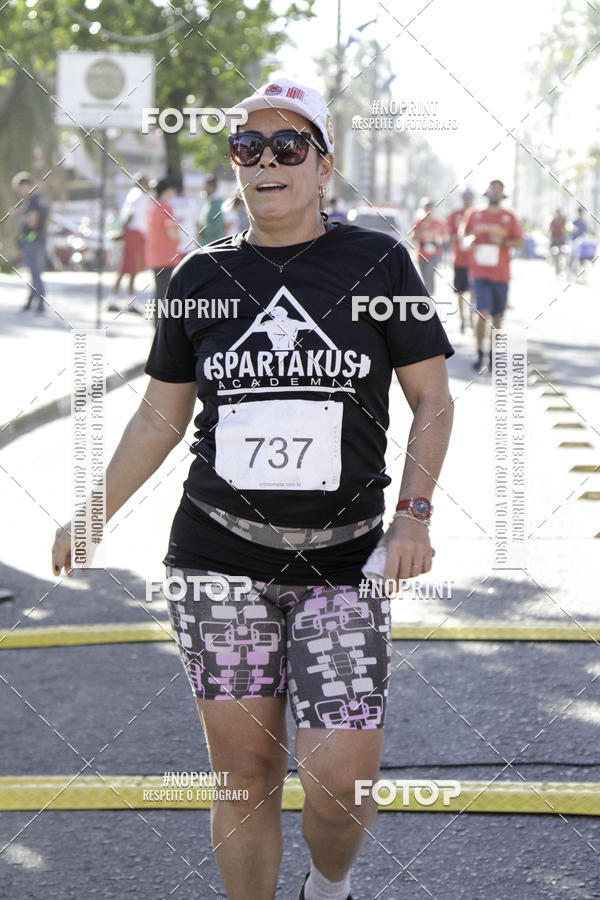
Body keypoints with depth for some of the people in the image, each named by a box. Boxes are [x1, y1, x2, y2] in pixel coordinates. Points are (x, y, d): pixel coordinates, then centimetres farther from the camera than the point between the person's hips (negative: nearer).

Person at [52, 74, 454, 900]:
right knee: (244, 772, 4)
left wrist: (414, 515, -9)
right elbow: (161, 418, 16)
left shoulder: (377, 263, 1)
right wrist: (94, 514, 14)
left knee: (340, 781, -8)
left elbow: (433, 400, 4)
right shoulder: (202, 276, 7)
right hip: (218, 556, 2)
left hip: (342, 562, -2)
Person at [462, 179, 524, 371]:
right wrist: (469, 240, -2)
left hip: (501, 274, 1)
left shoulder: (509, 217, 3)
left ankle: (493, 355, 21)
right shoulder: (474, 215, 6)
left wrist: (502, 241, -15)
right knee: (483, 313, -14)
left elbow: (519, 241, 3)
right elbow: (463, 232, 20)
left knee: (497, 316, 8)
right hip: (480, 272, -1)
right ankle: (479, 352, -2)